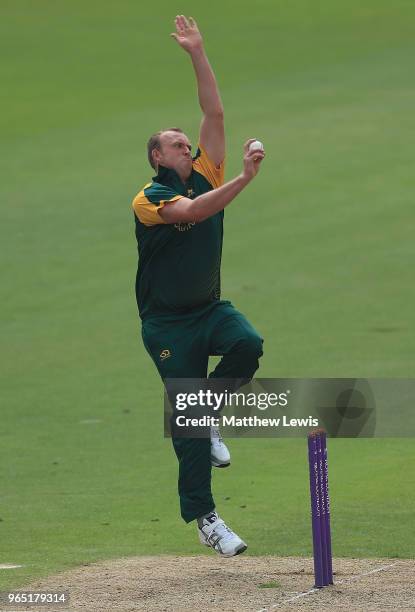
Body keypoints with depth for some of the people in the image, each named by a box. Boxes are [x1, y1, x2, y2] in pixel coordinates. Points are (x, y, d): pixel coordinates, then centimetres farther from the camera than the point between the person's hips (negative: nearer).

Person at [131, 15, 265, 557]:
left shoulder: (205, 176, 8)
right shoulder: (148, 200, -9)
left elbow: (215, 113, 2)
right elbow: (195, 211, -28)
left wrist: (198, 53, -3)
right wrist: (244, 178, -36)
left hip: (209, 308, 5)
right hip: (167, 323, -5)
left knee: (247, 344, -27)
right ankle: (203, 516, 2)